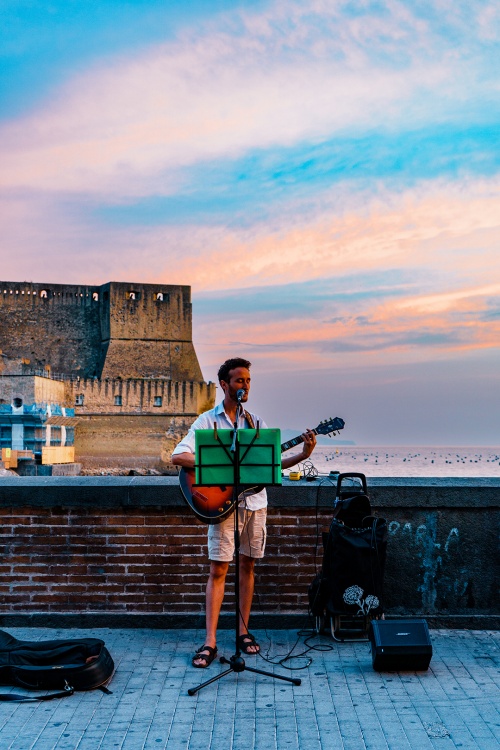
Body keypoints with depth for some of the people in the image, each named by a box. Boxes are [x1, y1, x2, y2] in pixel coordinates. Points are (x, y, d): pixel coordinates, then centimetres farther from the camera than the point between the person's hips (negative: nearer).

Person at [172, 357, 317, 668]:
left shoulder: (255, 421, 10)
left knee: (247, 566, 10)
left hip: (255, 500, 4)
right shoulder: (207, 420, -2)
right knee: (218, 569, -5)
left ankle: (244, 630, 20)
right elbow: (178, 456, -10)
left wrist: (303, 455, -3)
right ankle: (210, 641, -1)